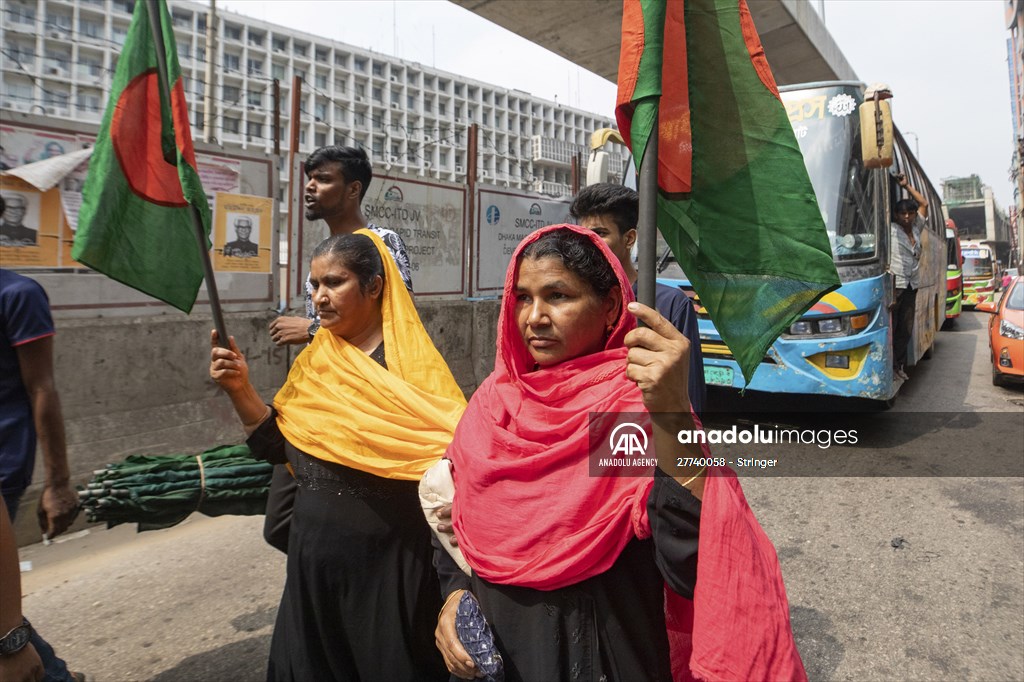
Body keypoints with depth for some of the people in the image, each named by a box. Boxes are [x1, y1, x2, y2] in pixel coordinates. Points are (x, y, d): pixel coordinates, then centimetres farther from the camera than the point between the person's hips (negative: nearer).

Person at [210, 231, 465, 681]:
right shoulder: (313, 361, 5)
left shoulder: (413, 363, -13)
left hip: (386, 557, -5)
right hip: (313, 550, 6)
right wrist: (239, 390, -5)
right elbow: (276, 446, 8)